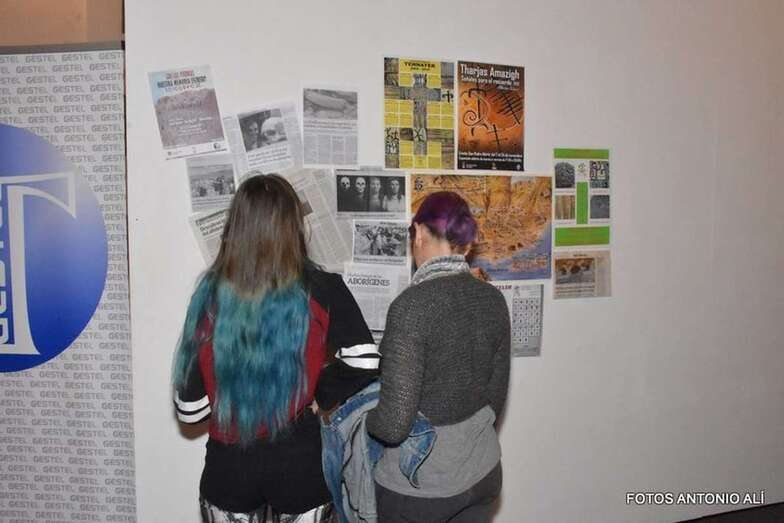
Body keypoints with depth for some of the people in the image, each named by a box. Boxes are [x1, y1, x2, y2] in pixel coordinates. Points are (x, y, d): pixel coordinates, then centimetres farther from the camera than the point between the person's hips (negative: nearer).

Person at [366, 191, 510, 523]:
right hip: (485, 474, 5)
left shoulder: (413, 304, -24)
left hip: (420, 486, -5)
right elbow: (496, 396, 6)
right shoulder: (493, 299, -4)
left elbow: (393, 424, -24)